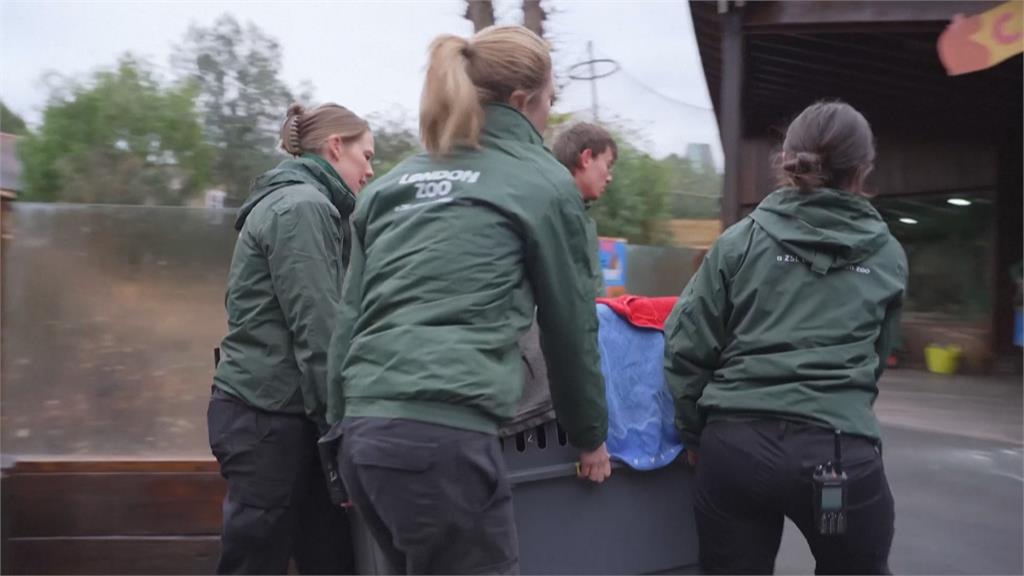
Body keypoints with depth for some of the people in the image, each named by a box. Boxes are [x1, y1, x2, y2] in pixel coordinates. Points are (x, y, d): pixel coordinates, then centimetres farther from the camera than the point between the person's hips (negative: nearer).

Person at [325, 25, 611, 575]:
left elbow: (348, 319, 17)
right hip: (444, 436, -7)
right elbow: (570, 323, 10)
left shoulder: (391, 185, 19)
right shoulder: (543, 183, 4)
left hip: (366, 431, 7)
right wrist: (590, 436, 23)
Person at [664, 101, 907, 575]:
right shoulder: (889, 257, 10)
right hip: (840, 451, 1)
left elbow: (686, 348, 2)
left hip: (735, 445, 0)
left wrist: (694, 436, 13)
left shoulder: (743, 239, 5)